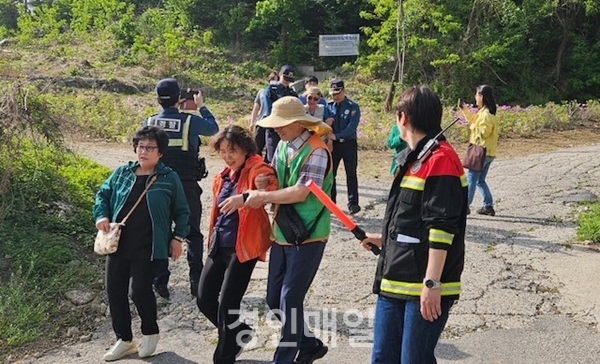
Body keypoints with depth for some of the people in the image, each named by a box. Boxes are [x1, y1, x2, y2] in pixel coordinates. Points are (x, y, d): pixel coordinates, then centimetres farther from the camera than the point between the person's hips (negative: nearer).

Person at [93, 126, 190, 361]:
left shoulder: (169, 178, -3)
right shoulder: (122, 173, 7)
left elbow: (181, 212, 3)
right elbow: (102, 195, 16)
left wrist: (178, 237, -3)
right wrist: (101, 216, -1)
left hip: (148, 248, -5)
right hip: (118, 244, 5)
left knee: (140, 291, -7)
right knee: (115, 291, 8)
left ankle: (150, 333, 22)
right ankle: (124, 340, 27)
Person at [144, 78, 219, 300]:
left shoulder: (150, 122, -4)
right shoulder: (191, 121, -11)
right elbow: (213, 128, 8)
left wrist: (168, 109, 20)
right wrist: (201, 106, 22)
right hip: (187, 186, -2)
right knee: (193, 233, 12)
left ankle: (161, 283, 16)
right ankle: (196, 281, 13)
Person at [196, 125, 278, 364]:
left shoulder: (256, 168, -12)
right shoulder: (222, 177, 12)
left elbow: (274, 187, -33)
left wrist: (244, 197, -44)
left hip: (242, 247, -8)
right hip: (219, 245, 8)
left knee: (227, 304, -3)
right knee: (204, 300, 12)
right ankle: (239, 333, 36)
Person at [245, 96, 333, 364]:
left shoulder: (316, 152, -17)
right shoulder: (283, 145, 7)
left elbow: (300, 192, -24)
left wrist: (263, 196, -17)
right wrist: (264, 181, -8)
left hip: (307, 237, -8)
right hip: (281, 234, 8)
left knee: (290, 301, -2)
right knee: (274, 299, 13)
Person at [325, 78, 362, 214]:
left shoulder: (353, 107, -7)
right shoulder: (329, 107, 4)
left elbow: (352, 126, -16)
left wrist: (336, 136, -23)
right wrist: (328, 138, -16)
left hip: (349, 144, -3)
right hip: (333, 145, 4)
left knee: (351, 174, 4)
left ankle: (353, 203, 10)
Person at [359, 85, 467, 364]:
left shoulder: (440, 159, -15)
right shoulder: (412, 158, 14)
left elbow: (441, 229, -20)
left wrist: (432, 284, -22)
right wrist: (386, 240, 32)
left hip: (425, 289, -9)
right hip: (394, 281, 9)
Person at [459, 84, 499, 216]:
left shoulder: (486, 114, -18)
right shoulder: (483, 112, 12)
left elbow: (483, 132, -21)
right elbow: (474, 120, 24)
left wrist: (472, 126, -10)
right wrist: (465, 109, 17)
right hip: (487, 152, 10)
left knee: (470, 178, -4)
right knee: (480, 180, 15)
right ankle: (488, 206, 16)